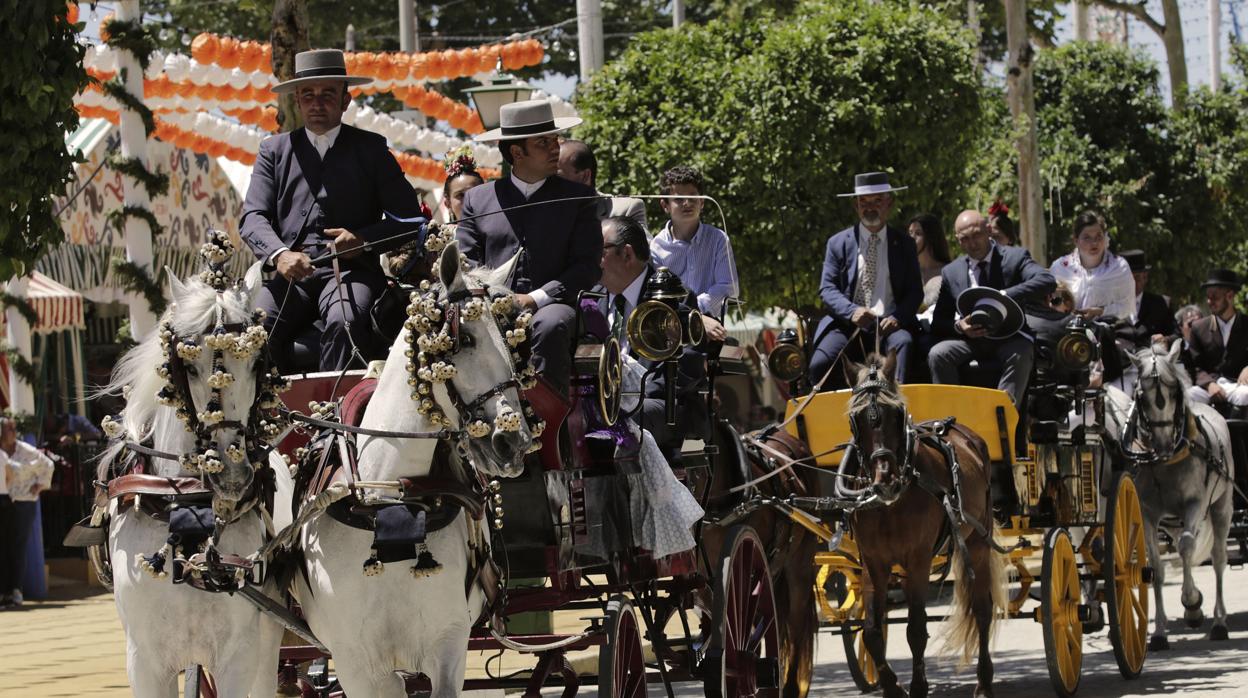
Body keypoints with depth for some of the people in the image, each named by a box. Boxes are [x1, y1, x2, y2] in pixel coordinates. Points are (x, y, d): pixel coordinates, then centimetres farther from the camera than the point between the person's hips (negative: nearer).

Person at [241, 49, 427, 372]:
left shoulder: (371, 148, 16)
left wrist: (362, 239, -9)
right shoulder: (275, 150, 19)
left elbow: (408, 217, 11)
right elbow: (253, 217, 8)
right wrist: (279, 255, -15)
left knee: (345, 323, -35)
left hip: (351, 270, -2)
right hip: (292, 272, 2)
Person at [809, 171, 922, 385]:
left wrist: (897, 318, -11)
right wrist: (852, 312, -15)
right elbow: (827, 289, 6)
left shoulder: (904, 244, 15)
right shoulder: (838, 243, 12)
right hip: (847, 325, 0)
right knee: (820, 363, -27)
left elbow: (915, 292, 11)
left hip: (889, 326, 0)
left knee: (903, 344, -35)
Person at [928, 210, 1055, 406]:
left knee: (1020, 355, -35)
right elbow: (938, 322, 11)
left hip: (1008, 338, -3)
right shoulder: (951, 272, 11)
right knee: (937, 354, -25)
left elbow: (1047, 282, -17)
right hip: (969, 339, 3)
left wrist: (1004, 296, -28)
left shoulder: (1014, 257, 1)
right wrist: (958, 326, -13)